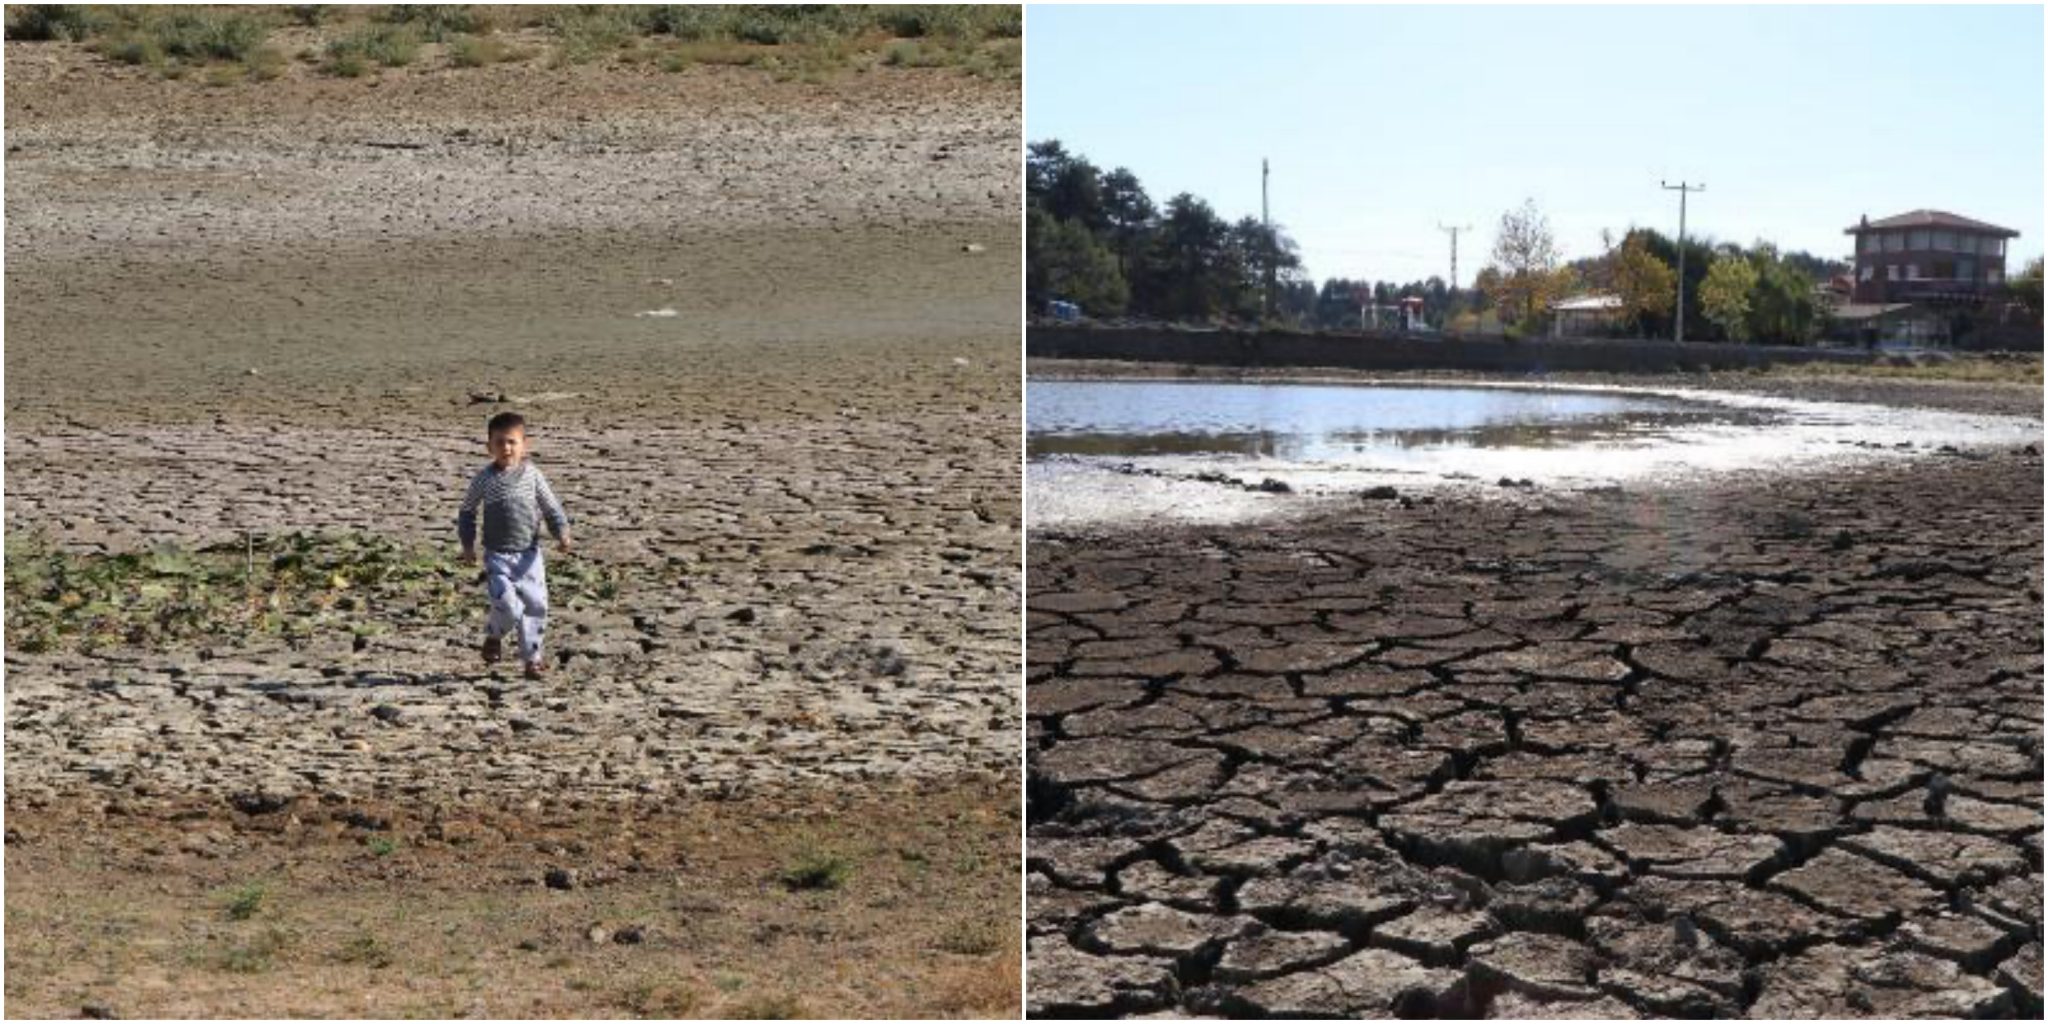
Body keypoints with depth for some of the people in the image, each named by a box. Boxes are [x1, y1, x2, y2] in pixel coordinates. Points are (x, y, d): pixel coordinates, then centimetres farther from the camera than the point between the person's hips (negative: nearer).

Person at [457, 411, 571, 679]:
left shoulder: (531, 474, 0)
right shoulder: (484, 478, -1)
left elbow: (551, 507, 6)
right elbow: (468, 511, 13)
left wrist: (561, 533, -9)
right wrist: (467, 544, 8)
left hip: (529, 554, 2)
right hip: (497, 556, -2)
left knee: (536, 606, 3)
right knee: (508, 606, -16)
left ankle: (532, 657, 19)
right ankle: (493, 636, 16)